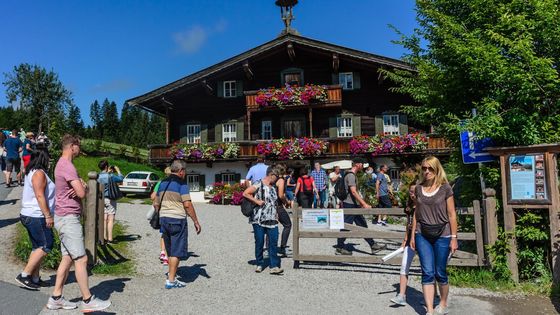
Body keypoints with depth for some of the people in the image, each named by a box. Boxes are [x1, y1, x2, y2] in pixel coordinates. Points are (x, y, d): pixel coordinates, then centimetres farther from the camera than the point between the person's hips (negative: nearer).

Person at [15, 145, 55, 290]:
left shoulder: (32, 172, 17)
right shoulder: (39, 173, -15)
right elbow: (40, 196, -22)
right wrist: (48, 216, -21)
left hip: (30, 216, 10)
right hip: (37, 216, -10)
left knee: (37, 247, 13)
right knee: (45, 246, -4)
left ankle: (35, 278, 18)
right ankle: (24, 275, -2)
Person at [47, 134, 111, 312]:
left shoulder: (63, 165, 17)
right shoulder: (67, 166, -16)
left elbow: (82, 188, 14)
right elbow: (82, 193, -22)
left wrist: (81, 185, -9)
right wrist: (82, 187, 1)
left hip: (65, 218, 11)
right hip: (68, 218, -11)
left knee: (67, 258, 13)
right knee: (81, 259, -8)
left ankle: (56, 298, 19)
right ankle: (88, 301, -3)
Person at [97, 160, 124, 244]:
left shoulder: (98, 176, 3)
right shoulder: (110, 176, -15)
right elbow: (121, 179, -3)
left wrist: (108, 172, 24)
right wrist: (118, 170, 9)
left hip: (102, 199, 6)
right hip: (110, 199, -6)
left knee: (105, 219, 10)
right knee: (111, 219, -2)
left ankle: (104, 237, 11)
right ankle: (110, 238, -1)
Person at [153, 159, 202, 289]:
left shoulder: (163, 183, 13)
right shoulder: (181, 183, -9)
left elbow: (156, 204, 17)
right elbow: (187, 204, -15)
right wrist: (196, 222, -10)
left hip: (163, 219, 7)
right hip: (177, 220, -7)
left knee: (170, 251, 18)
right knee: (177, 252, 0)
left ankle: (171, 275, 26)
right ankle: (171, 281, 1)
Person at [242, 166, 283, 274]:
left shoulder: (273, 187, 15)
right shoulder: (258, 185, -8)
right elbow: (245, 193, -13)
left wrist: (276, 214, 16)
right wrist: (257, 201, -16)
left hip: (272, 220, 6)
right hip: (259, 219, -5)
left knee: (273, 243, -3)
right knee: (259, 242, 4)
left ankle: (274, 266, -1)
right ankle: (259, 264, 19)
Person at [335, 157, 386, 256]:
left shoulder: (353, 175, 16)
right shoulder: (350, 175, -16)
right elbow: (353, 192, -25)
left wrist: (361, 203, 26)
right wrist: (364, 204, -28)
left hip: (354, 205, 10)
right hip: (350, 205, -10)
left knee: (363, 225, 10)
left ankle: (373, 246, 14)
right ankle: (339, 248, 8)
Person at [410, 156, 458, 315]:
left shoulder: (445, 188, -5)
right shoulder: (419, 188, 5)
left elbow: (452, 215, -4)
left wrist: (454, 238, -6)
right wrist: (412, 235, 10)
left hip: (442, 235, -2)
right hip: (423, 236, 2)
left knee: (440, 273, 8)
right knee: (427, 273, -1)